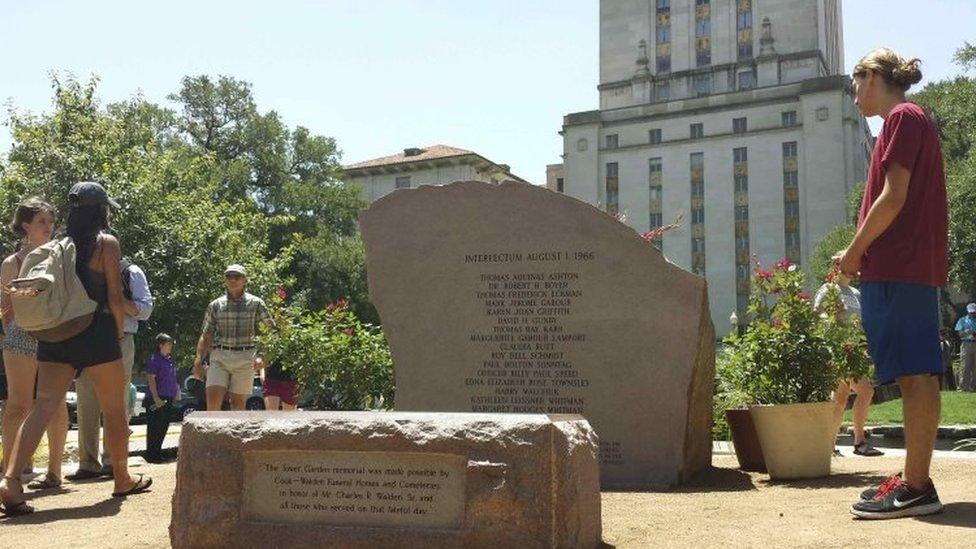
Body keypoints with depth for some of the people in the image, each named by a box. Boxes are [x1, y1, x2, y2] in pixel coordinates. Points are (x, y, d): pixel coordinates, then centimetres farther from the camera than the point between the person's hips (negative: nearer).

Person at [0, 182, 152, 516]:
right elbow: (114, 296, -8)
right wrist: (119, 330, 5)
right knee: (114, 408, 10)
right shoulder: (106, 243, -4)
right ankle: (122, 479, 21)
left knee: (43, 406, -2)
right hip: (96, 332, -5)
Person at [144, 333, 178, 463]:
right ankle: (151, 455, 1)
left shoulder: (168, 360, 16)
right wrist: (156, 398, -21)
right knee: (154, 427, -4)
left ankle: (158, 452, 22)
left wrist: (175, 392, 20)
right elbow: (151, 379, -16)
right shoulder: (155, 359, -11)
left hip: (167, 399, 9)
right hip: (156, 400, -9)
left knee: (164, 426, 13)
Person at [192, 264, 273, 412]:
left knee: (238, 401, 0)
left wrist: (262, 356, -9)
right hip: (219, 357, 2)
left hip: (245, 359, -1)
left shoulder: (256, 303, 5)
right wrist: (198, 361, 2)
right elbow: (206, 336, 12)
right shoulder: (215, 305, 11)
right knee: (213, 397, -12)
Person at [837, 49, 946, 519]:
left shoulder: (903, 118, -7)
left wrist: (854, 251, -8)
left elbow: (893, 197, -16)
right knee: (916, 374, 9)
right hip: (915, 267, 10)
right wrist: (865, 254, 17)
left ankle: (916, 486, -9)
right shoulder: (912, 122, 23)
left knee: (913, 374, -10)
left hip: (898, 267, -10)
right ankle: (915, 479, 14)